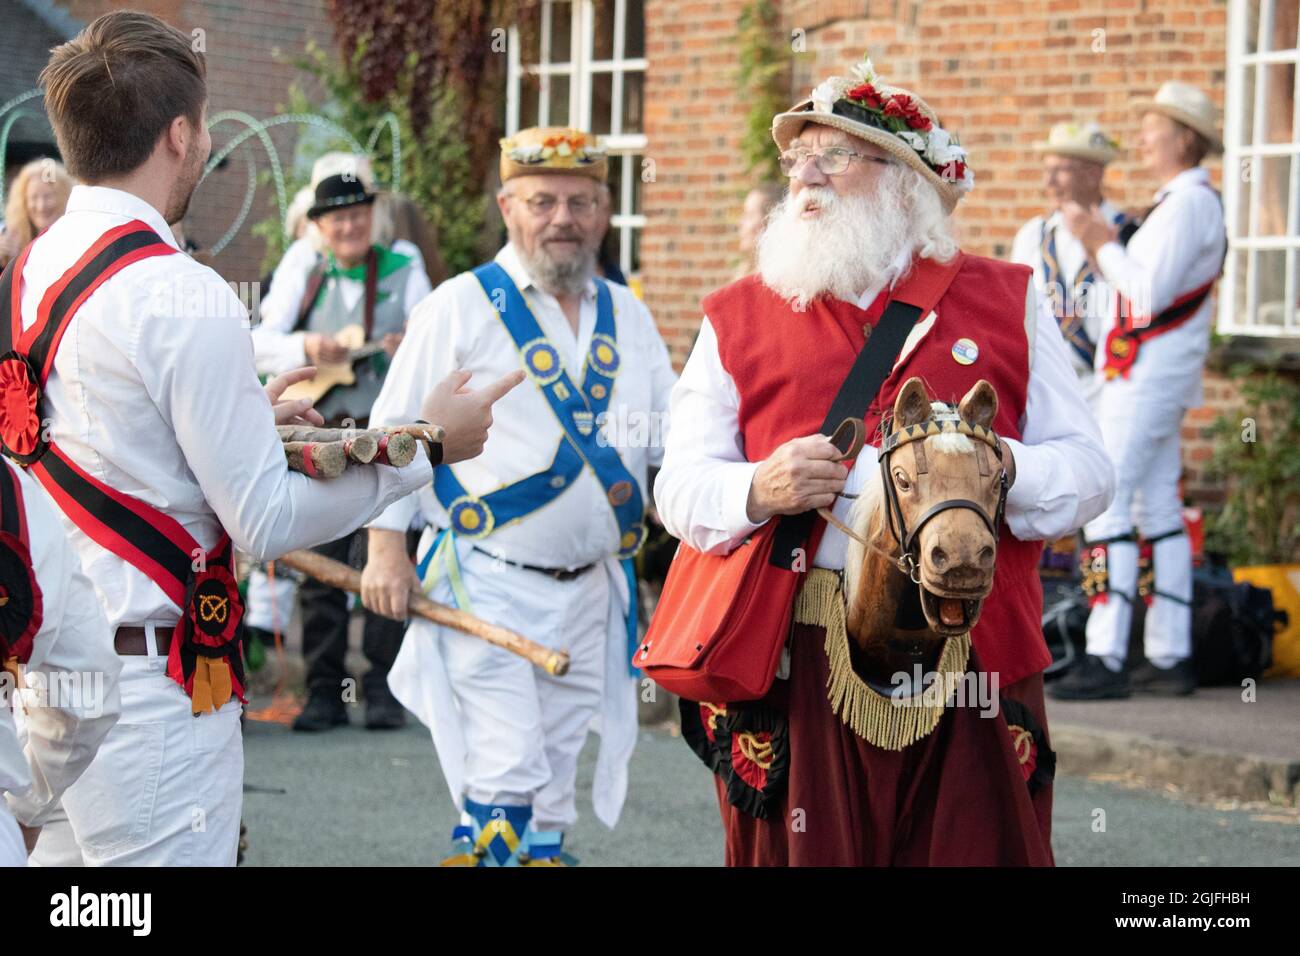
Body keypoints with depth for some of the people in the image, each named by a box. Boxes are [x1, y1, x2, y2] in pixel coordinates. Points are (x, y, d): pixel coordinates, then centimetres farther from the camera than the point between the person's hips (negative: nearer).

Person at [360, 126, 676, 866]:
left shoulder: (628, 317, 12)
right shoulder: (462, 307, -2)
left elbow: (673, 436, 15)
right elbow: (396, 433, -2)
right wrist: (389, 550, -8)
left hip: (590, 590, 5)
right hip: (487, 586, -5)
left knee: (553, 788, 11)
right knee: (505, 784, -14)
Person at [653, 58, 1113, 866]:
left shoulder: (1006, 302, 11)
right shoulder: (740, 316, 12)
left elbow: (1087, 472, 6)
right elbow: (679, 487, 6)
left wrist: (1002, 468, -16)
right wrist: (757, 491, -15)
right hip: (795, 670, 0)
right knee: (802, 851, 2)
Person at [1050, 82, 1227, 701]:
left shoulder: (1186, 205, -15)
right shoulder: (1192, 203, 18)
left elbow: (1149, 295, -22)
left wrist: (1103, 244, -11)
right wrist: (1101, 245, 10)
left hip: (1147, 374, -11)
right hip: (1159, 377, 11)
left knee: (1106, 506, -12)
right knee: (1158, 512, 10)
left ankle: (1105, 660, -16)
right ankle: (1170, 656, 12)